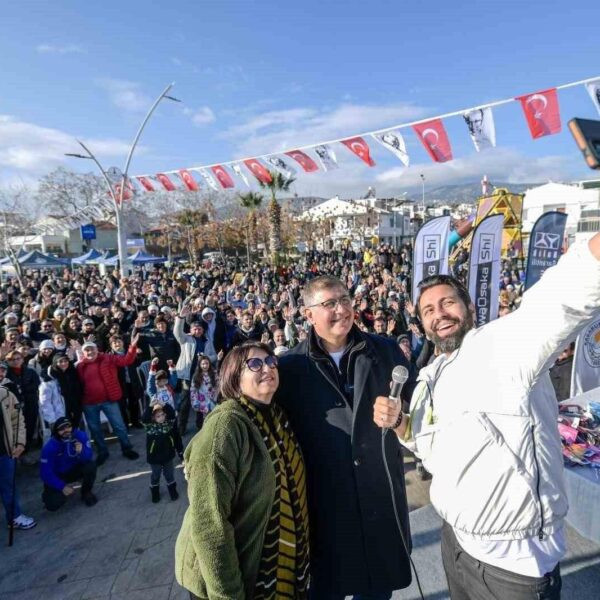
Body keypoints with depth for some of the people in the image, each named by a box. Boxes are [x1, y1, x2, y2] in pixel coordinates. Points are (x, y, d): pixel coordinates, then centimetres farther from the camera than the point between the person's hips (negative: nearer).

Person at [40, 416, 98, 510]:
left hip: (75, 470, 1)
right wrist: (62, 487, -23)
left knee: (90, 465, -29)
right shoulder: (49, 447, -23)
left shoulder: (80, 435, -21)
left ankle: (86, 492, -1)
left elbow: (89, 457, -22)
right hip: (57, 476, -1)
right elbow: (45, 473, -18)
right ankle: (48, 493, 19)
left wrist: (82, 451, -45)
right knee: (53, 504, -20)